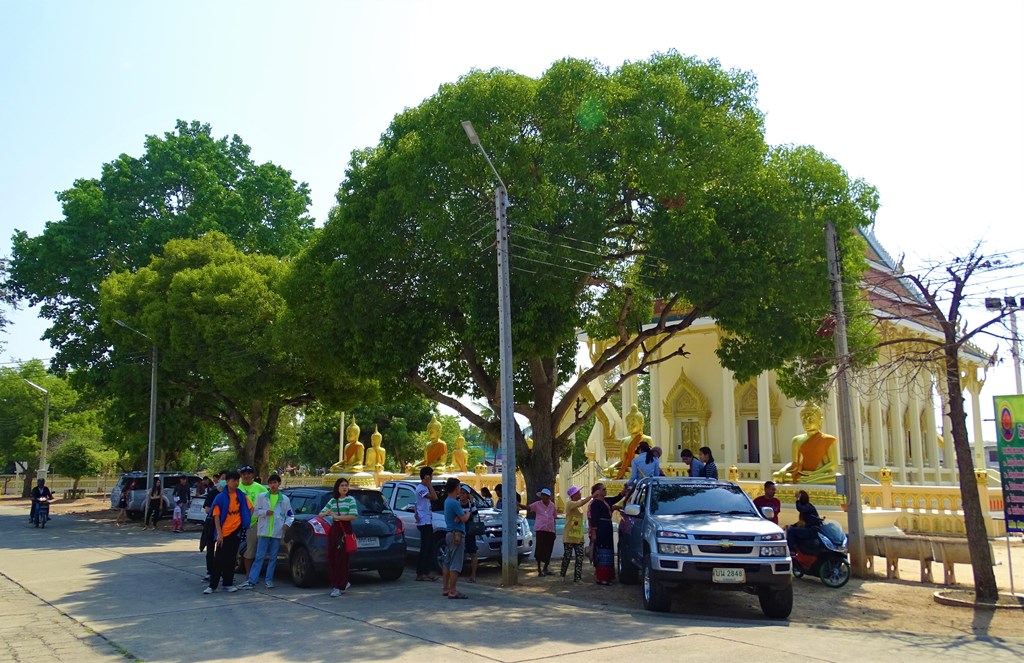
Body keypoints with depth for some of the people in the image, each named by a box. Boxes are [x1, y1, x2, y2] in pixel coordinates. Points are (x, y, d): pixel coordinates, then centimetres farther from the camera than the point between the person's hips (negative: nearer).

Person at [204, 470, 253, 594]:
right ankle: (212, 585, 7)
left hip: (236, 531, 3)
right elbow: (216, 516, -9)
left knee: (231, 560, 10)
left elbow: (250, 508, 14)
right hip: (224, 532, -3)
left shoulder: (241, 496, 2)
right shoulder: (221, 497, -7)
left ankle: (228, 584, 18)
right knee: (219, 560, 0)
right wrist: (219, 533, -14)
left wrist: (246, 522, 5)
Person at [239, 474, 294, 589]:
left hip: (277, 532, 1)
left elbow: (290, 515, 9)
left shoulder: (284, 499, 6)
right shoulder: (261, 496, 6)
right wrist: (265, 512, -10)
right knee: (259, 557, -3)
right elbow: (256, 511, 7)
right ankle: (251, 581, -2)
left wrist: (287, 524, -9)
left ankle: (269, 580, 15)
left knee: (273, 558, 7)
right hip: (264, 531, -1)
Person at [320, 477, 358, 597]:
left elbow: (353, 516, -14)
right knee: (331, 558, 4)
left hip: (345, 530, -5)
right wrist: (326, 514, -9)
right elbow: (320, 514, 14)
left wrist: (336, 516, -16)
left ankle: (340, 587, 1)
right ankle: (344, 583, 21)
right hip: (334, 529, 5)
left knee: (341, 559, -6)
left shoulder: (350, 499, -2)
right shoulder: (332, 501, 12)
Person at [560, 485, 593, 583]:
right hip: (569, 536, -7)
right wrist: (592, 496, -21)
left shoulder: (578, 505, 14)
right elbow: (582, 503, -27)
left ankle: (577, 577, 7)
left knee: (580, 558, 2)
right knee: (567, 557, 0)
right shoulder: (569, 503, -12)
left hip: (579, 537, 7)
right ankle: (563, 576, 16)